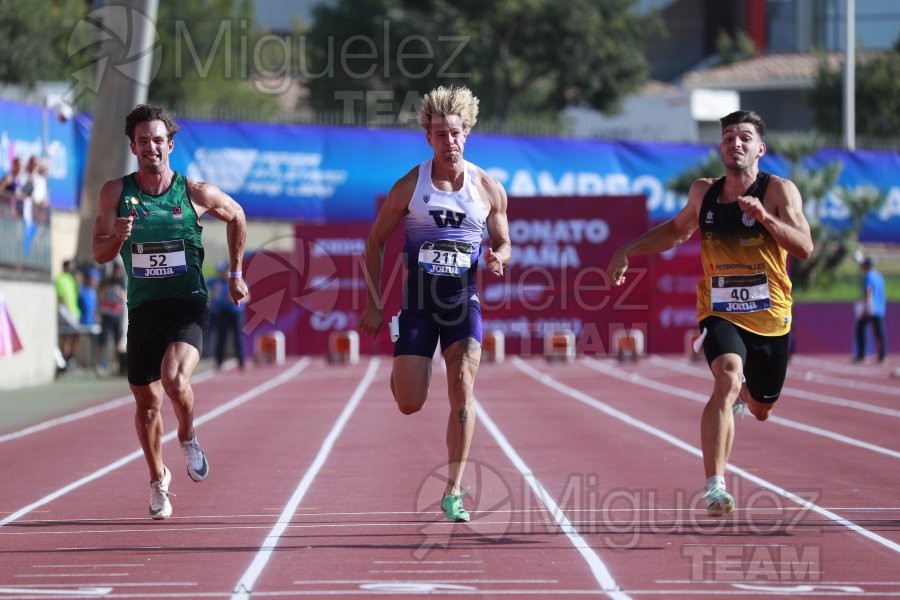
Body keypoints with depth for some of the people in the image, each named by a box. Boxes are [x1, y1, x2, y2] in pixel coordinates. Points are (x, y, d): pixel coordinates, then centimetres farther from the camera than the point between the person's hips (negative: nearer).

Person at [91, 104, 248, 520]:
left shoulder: (195, 193, -2)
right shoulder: (117, 193, -1)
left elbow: (236, 216, 17)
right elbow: (99, 254, 0)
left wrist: (235, 274, 19)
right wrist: (118, 236, -23)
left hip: (187, 306, -3)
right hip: (142, 309, 3)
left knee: (175, 379, -27)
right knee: (146, 402, 10)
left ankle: (188, 438, 5)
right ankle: (158, 479, 33)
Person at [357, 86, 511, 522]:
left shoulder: (489, 188, 2)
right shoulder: (410, 185, -2)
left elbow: (504, 242, 13)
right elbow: (375, 240, 5)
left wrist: (498, 259, -13)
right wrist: (374, 303, 0)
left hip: (463, 299, 0)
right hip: (417, 300, 0)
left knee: (462, 389, -15)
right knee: (409, 405, -5)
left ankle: (453, 493, -9)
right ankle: (402, 371, 35)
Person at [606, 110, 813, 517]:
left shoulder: (779, 191, -8)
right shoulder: (703, 193, 3)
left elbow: (805, 248, -20)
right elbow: (677, 230, 24)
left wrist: (764, 216, -32)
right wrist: (628, 250, 16)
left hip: (770, 318, 0)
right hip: (719, 314, 0)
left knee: (762, 410, 18)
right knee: (727, 379, -30)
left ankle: (743, 394, 59)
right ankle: (715, 486, -36)